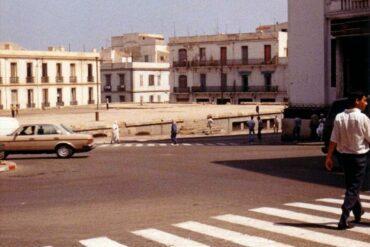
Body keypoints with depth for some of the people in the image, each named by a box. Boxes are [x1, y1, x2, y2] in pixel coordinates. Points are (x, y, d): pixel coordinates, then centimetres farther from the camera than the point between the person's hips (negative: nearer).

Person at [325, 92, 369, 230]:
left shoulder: (339, 117, -4)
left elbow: (334, 140, -6)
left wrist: (329, 157, 0)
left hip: (343, 155, 5)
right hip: (359, 156, -5)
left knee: (350, 185, 20)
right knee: (354, 188, 0)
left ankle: (358, 213, 37)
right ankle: (344, 219, -11)